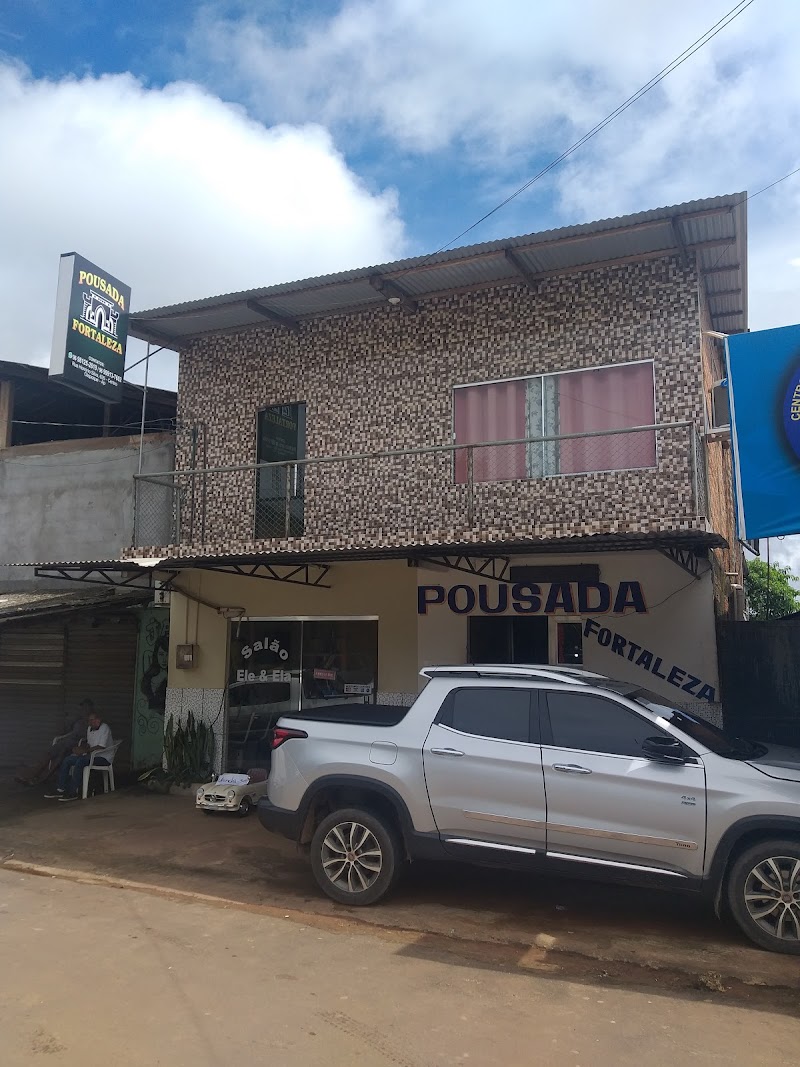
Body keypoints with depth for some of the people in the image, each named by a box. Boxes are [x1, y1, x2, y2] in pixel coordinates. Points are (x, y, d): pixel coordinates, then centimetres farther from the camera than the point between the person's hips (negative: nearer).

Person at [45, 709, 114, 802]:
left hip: (103, 757, -9)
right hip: (91, 755, 9)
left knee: (80, 761, -31)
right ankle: (60, 790, -7)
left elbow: (101, 747, -21)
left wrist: (85, 751, -20)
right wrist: (82, 746, 2)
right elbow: (85, 741, 26)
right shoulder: (90, 728, 13)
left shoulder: (104, 729, -14)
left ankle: (74, 792, -25)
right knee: (67, 760, -5)